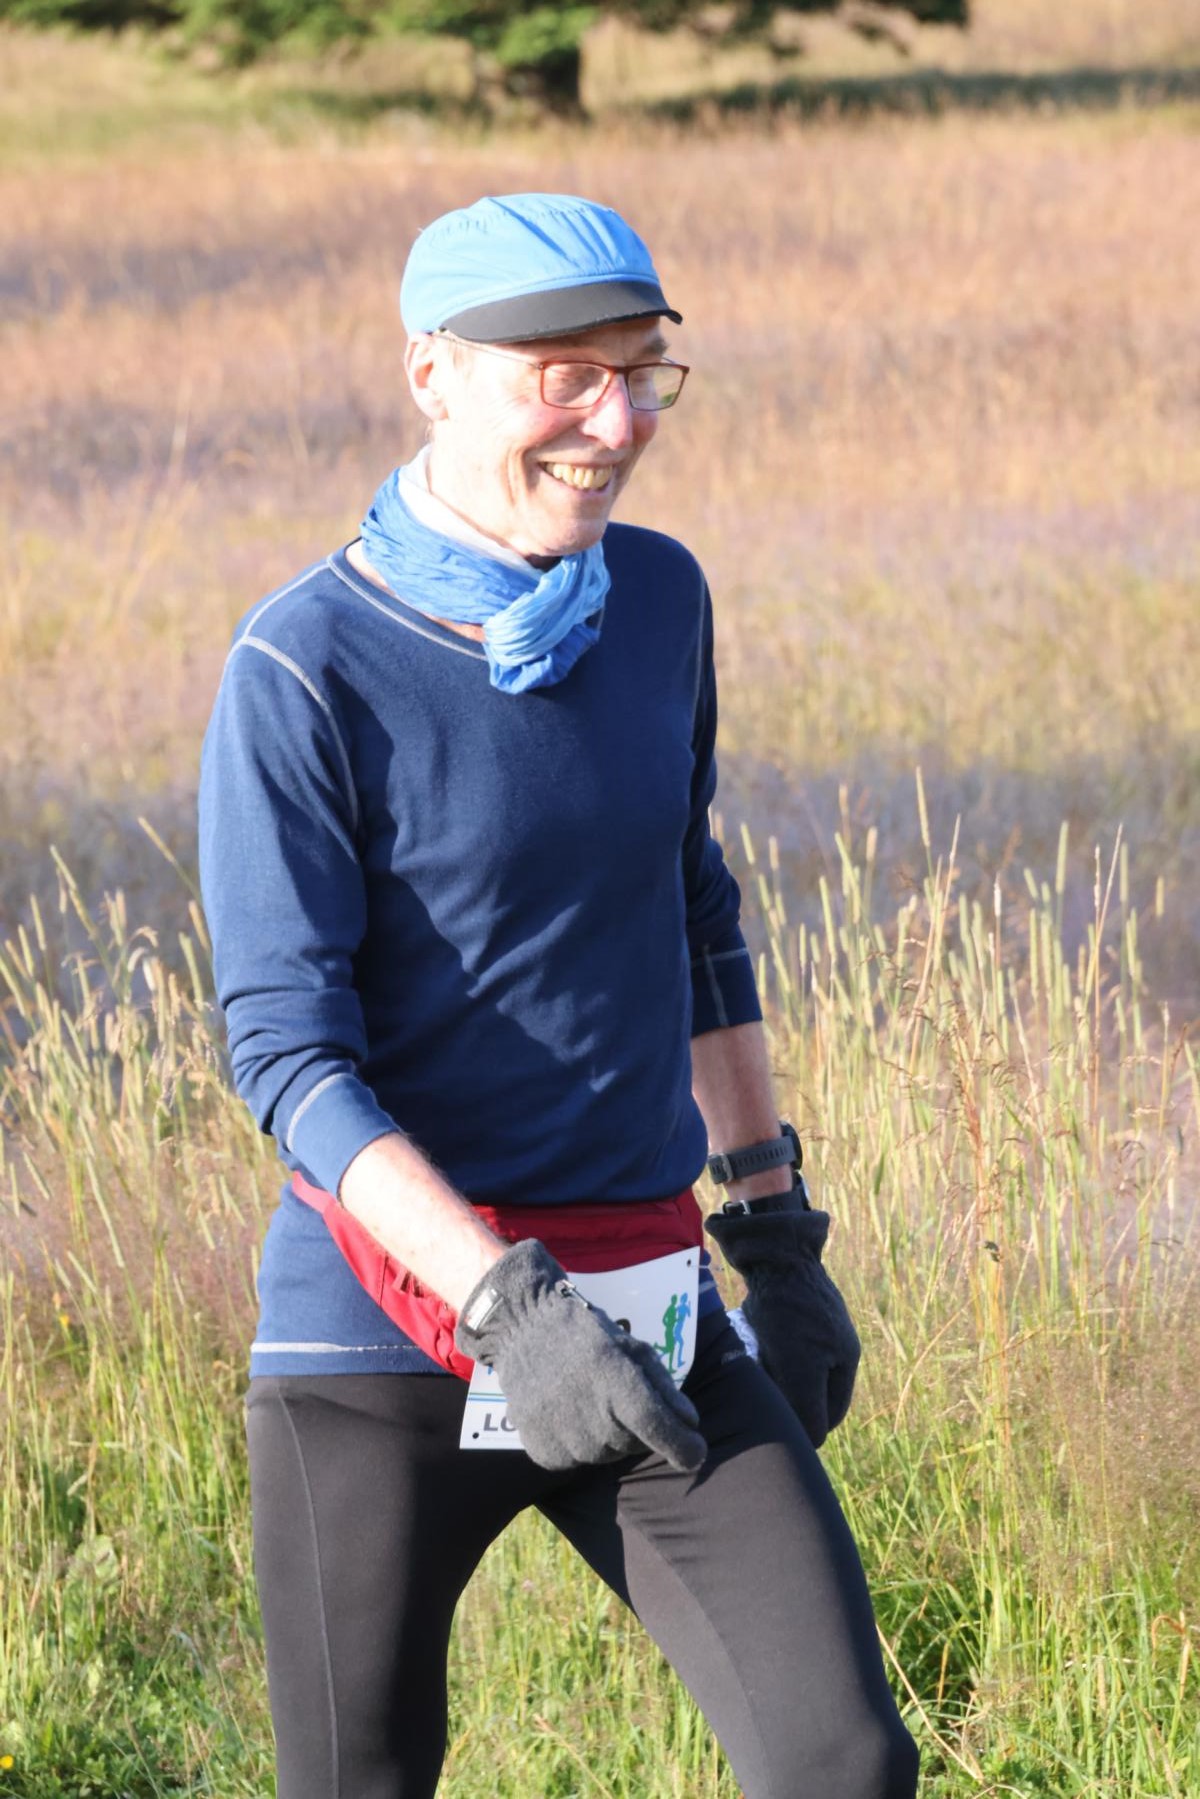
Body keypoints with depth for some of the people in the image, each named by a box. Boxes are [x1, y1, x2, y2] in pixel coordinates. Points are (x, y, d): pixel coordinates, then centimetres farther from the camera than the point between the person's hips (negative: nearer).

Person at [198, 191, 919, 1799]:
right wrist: (502, 1301, -25)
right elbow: (287, 1049, -15)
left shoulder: (658, 598, 7)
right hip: (388, 1321, -4)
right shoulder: (307, 668, -11)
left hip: (646, 1306, 5)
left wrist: (778, 1232, 20)